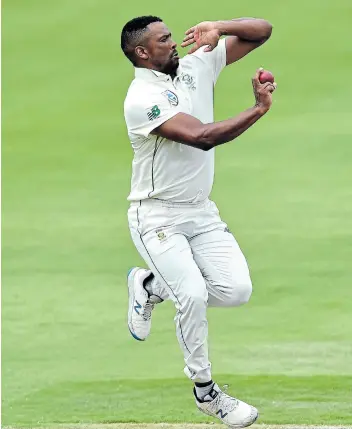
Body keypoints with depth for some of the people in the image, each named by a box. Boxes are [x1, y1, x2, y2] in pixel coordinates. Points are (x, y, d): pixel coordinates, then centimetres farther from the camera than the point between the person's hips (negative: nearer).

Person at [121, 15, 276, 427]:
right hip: (157, 217, -7)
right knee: (193, 294, -23)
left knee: (236, 289, -10)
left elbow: (261, 31, 5)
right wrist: (259, 109, -25)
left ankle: (150, 285, 17)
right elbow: (201, 136, -29)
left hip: (201, 213, 7)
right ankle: (205, 391, -3)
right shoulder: (142, 98, -18)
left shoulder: (197, 66, 5)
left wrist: (217, 29, -13)